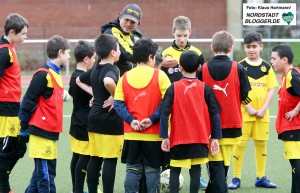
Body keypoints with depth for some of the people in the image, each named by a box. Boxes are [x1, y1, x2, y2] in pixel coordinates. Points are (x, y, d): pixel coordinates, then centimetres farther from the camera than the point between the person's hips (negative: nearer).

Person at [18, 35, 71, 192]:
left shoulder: (55, 74, 14)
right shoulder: (43, 75, -14)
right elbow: (28, 101, -15)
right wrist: (24, 128, -11)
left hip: (51, 132, 9)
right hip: (42, 132, -9)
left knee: (45, 172, 13)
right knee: (45, 174, -6)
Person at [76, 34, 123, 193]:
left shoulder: (94, 70, 11)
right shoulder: (112, 69, -14)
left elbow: (79, 80, 28)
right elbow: (108, 81, -38)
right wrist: (115, 96, -21)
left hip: (94, 119, 8)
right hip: (111, 121, -8)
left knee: (95, 159, 12)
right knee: (110, 160, -4)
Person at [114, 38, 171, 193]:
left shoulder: (124, 78, 4)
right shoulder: (159, 75, -5)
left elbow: (118, 103, -1)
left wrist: (131, 120, -7)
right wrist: (153, 119, -12)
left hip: (131, 134, 3)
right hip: (154, 133, -3)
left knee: (132, 170, 7)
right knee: (152, 170, 4)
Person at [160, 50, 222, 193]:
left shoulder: (174, 88, -5)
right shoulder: (205, 88, -2)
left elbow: (164, 114, -8)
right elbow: (215, 114, -2)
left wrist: (164, 137, -3)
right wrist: (215, 138, 3)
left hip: (178, 139, -1)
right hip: (200, 139, 1)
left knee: (174, 171, 7)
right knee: (195, 170, 3)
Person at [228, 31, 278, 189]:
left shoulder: (266, 67, 6)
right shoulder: (240, 66, -1)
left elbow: (271, 89, 3)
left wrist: (264, 109, -8)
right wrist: (249, 108, -13)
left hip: (262, 113, 3)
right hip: (244, 112, -3)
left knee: (261, 143, 7)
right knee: (240, 143, -2)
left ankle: (261, 178, 17)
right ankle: (236, 178, 4)